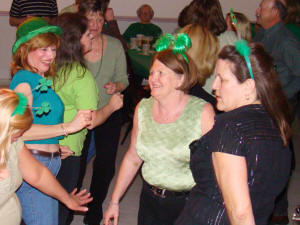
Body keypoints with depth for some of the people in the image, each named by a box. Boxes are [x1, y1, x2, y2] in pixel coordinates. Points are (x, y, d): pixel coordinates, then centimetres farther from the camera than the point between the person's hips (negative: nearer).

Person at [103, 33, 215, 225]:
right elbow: (133, 158, 11)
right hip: (150, 201, 4)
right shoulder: (143, 108, 2)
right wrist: (115, 201, 13)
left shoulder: (203, 112, -13)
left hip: (189, 207, -4)